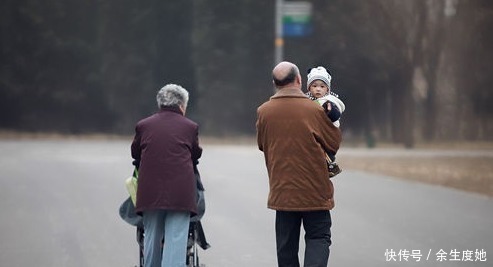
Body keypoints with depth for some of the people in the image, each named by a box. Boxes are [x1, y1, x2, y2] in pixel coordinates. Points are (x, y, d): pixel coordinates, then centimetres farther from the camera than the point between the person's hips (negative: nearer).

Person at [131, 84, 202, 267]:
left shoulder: (143, 126, 9)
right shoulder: (190, 127, 5)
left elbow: (135, 156, 19)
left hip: (150, 191, 2)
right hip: (180, 193, -2)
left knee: (152, 241, 12)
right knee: (176, 242, -5)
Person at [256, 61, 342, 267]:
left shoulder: (264, 112, -2)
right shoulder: (314, 111, -11)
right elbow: (334, 143, 0)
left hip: (281, 190, 3)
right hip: (314, 190, -3)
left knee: (286, 245, 11)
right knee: (318, 237, 3)